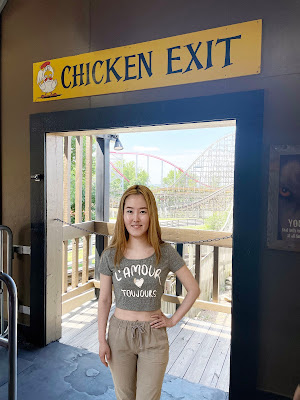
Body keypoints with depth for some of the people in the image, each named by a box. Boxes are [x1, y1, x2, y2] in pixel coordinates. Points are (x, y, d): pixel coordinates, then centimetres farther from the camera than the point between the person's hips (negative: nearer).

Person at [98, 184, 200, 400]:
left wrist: (173, 320, -4)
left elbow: (194, 289, -2)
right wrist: (102, 340, 1)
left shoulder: (165, 253, -11)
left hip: (154, 336, -1)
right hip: (120, 334, 1)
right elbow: (104, 300, 0)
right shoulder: (110, 256, -8)